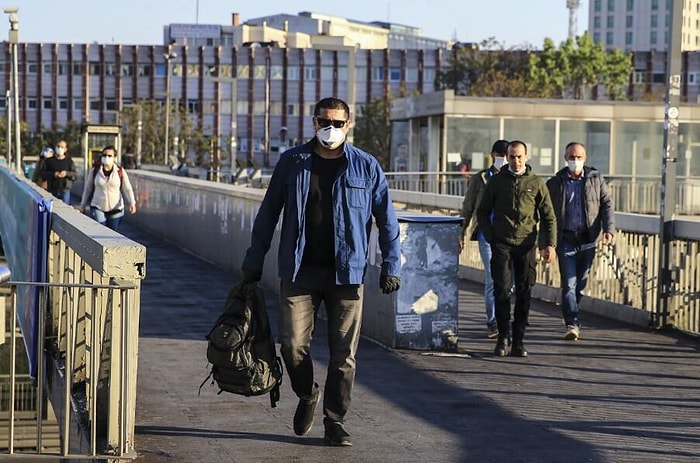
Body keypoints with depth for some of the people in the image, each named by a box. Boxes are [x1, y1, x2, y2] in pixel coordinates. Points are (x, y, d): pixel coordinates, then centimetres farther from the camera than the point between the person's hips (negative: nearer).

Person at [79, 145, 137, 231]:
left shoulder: (120, 172, -3)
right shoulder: (94, 171, 0)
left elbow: (127, 189, -5)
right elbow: (88, 189, 10)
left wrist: (132, 203, -20)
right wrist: (83, 205, 15)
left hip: (115, 209, 1)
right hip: (97, 208, 0)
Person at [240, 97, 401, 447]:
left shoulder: (366, 167, 2)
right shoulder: (292, 162, 4)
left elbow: (387, 220, 6)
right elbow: (268, 213, 9)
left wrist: (391, 266, 0)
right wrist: (253, 261, 7)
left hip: (347, 273, 0)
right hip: (299, 271, 0)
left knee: (343, 352, 2)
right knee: (293, 344, -5)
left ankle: (334, 421, 15)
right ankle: (306, 396, 24)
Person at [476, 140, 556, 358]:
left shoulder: (537, 183, 6)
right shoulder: (497, 181, 7)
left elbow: (548, 216, 7)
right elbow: (482, 211, 13)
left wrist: (549, 244, -5)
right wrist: (490, 238, 2)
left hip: (526, 244, 0)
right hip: (501, 243, 0)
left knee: (524, 293, 1)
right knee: (501, 289, -8)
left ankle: (518, 341, 8)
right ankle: (503, 337, 4)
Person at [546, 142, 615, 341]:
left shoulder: (596, 179, 8)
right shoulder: (555, 183, 4)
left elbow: (607, 205, 5)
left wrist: (609, 229, -10)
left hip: (587, 240, 2)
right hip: (566, 240, -2)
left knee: (581, 284, 9)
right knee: (568, 284, -9)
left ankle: (571, 317, 26)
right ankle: (572, 324, -13)